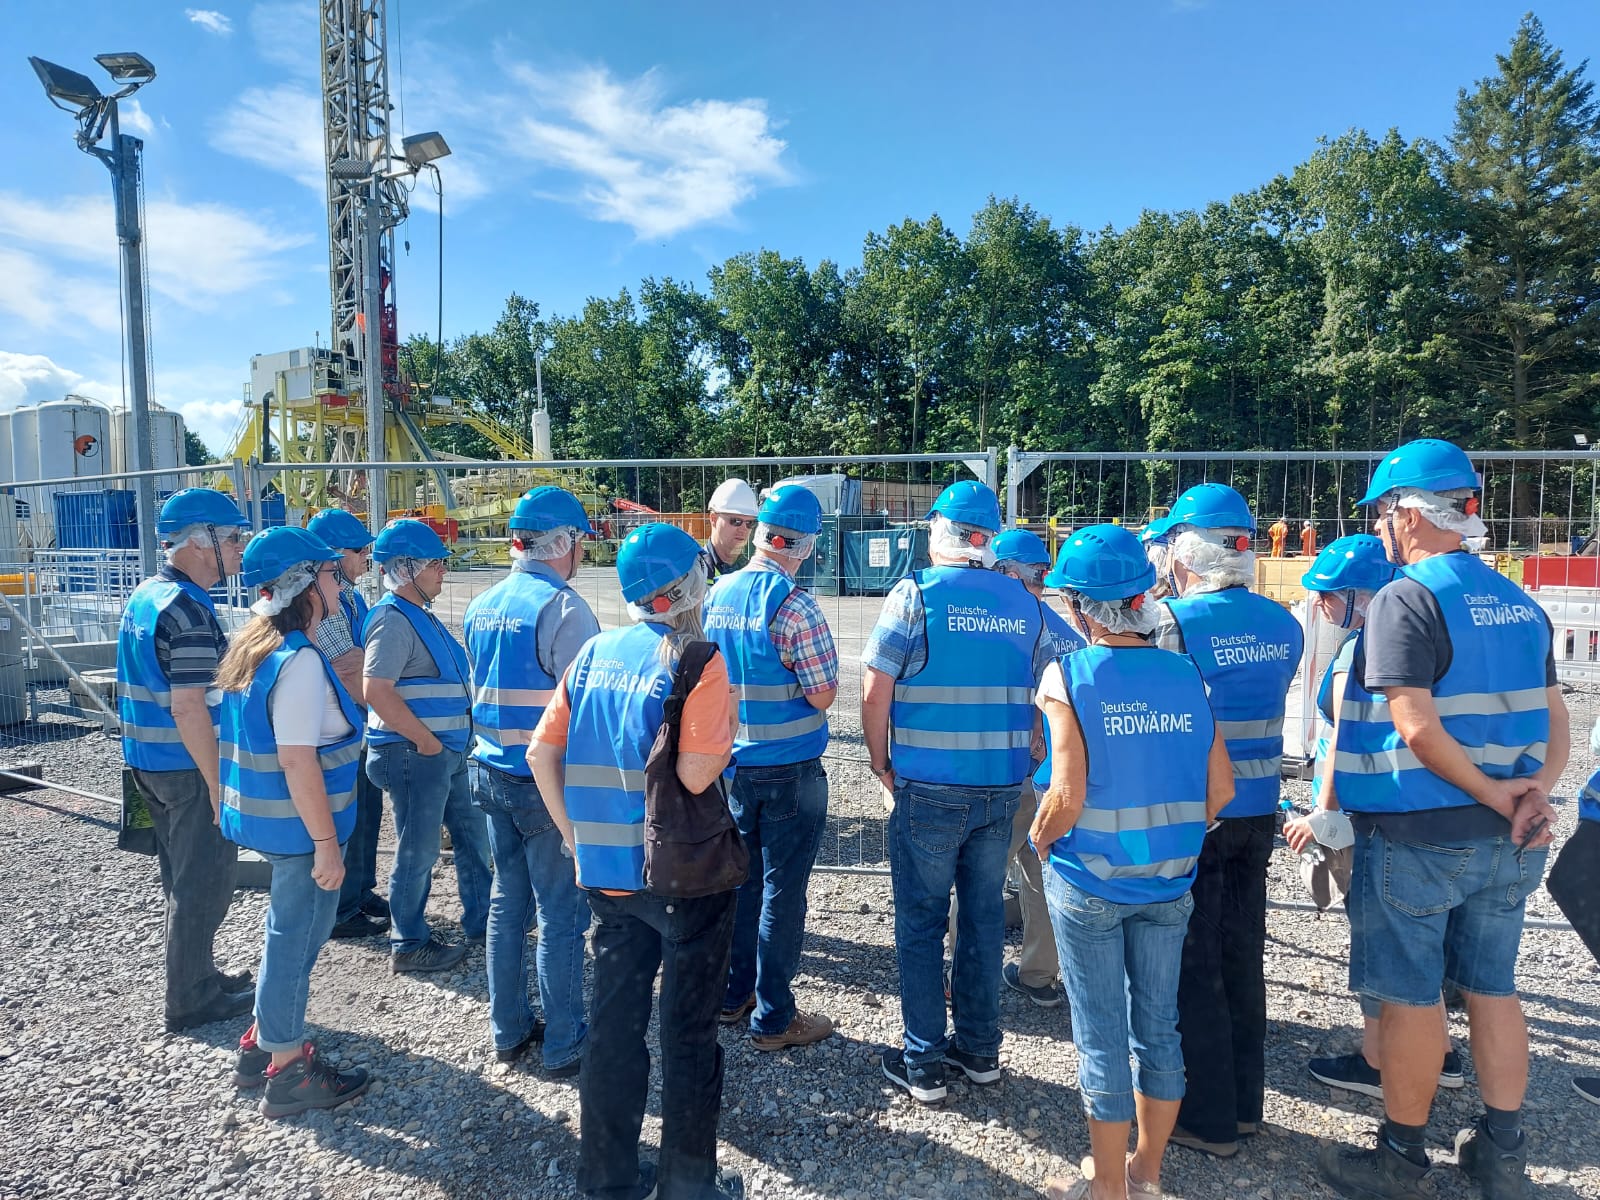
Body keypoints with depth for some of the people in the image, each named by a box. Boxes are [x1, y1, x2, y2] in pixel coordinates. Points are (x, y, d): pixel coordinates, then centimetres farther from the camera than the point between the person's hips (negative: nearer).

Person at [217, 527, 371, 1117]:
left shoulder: (255, 648, 7)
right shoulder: (300, 661, -23)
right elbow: (299, 762, -26)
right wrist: (326, 843, -21)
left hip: (270, 818, 10)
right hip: (300, 826, -10)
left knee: (291, 934, 24)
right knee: (295, 940, 5)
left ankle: (262, 1044, 38)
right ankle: (286, 1073, 21)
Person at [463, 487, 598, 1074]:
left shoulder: (480, 608, 7)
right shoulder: (563, 608, -18)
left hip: (492, 773, 8)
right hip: (548, 780, -8)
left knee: (507, 903, 19)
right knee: (561, 915, 5)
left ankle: (508, 1030, 32)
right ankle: (564, 1045, 18)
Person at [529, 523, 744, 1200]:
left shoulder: (593, 654, 3)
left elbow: (541, 752, 3)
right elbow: (696, 774, -23)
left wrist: (575, 835, 9)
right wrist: (729, 723, -5)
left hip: (606, 869, 6)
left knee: (614, 1023, 18)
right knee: (689, 1033, 11)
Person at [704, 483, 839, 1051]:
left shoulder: (715, 595, 1)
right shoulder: (793, 603, -19)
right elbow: (823, 694, -17)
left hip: (732, 763, 6)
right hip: (791, 770, -6)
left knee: (741, 880, 20)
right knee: (782, 892, 5)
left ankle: (731, 995, 33)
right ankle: (773, 1018, 17)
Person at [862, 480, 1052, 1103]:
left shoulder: (915, 594, -9)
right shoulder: (1025, 603, 4)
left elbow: (875, 695, -12)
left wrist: (883, 767, 1)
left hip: (928, 789, -4)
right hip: (1003, 789, 4)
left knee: (921, 921, 8)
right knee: (985, 916, 16)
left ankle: (924, 1064, 18)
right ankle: (980, 1050, 29)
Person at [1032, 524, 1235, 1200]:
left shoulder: (1068, 675, -16)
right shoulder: (1186, 675, -3)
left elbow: (1067, 796, -21)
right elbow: (1220, 790, -1)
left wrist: (1039, 840, -1)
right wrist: (1170, 838, 13)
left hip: (1089, 884, -4)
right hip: (1170, 884, 4)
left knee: (1102, 1040, 11)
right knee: (1159, 1028, 18)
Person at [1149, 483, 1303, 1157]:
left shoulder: (1173, 620, -18)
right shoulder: (1285, 625, 3)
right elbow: (1263, 711, 11)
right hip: (1259, 812, 6)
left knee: (1194, 967, 7)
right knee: (1243, 956, 18)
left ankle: (1209, 1119, 18)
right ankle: (1245, 1102, 32)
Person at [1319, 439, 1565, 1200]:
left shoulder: (1405, 599, -16)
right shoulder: (1519, 602, 9)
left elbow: (1416, 727, -23)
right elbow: (1553, 716, 8)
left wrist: (1493, 793, -12)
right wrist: (1536, 789, -5)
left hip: (1417, 836, -7)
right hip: (1507, 843, 7)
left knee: (1411, 996, 5)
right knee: (1492, 988, 17)